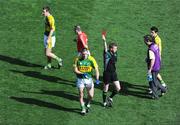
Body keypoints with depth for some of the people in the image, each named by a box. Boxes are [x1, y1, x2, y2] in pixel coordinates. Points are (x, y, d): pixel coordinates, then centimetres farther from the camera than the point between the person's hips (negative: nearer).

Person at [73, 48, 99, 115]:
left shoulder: (91, 59, -10)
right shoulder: (77, 59, -8)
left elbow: (96, 70, -9)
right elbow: (75, 70, -7)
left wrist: (97, 79, -22)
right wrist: (82, 73, -24)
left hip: (89, 79, 0)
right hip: (80, 79, 0)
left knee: (91, 95, -1)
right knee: (81, 95, -2)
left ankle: (87, 104, 31)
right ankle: (83, 109, 16)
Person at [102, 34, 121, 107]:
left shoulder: (115, 54, 6)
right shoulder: (107, 54, -14)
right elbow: (105, 48, -34)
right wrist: (104, 41, -50)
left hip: (113, 73, 6)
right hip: (107, 73, -6)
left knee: (118, 88, 0)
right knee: (105, 89, 6)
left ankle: (110, 98, 23)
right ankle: (105, 102, 24)